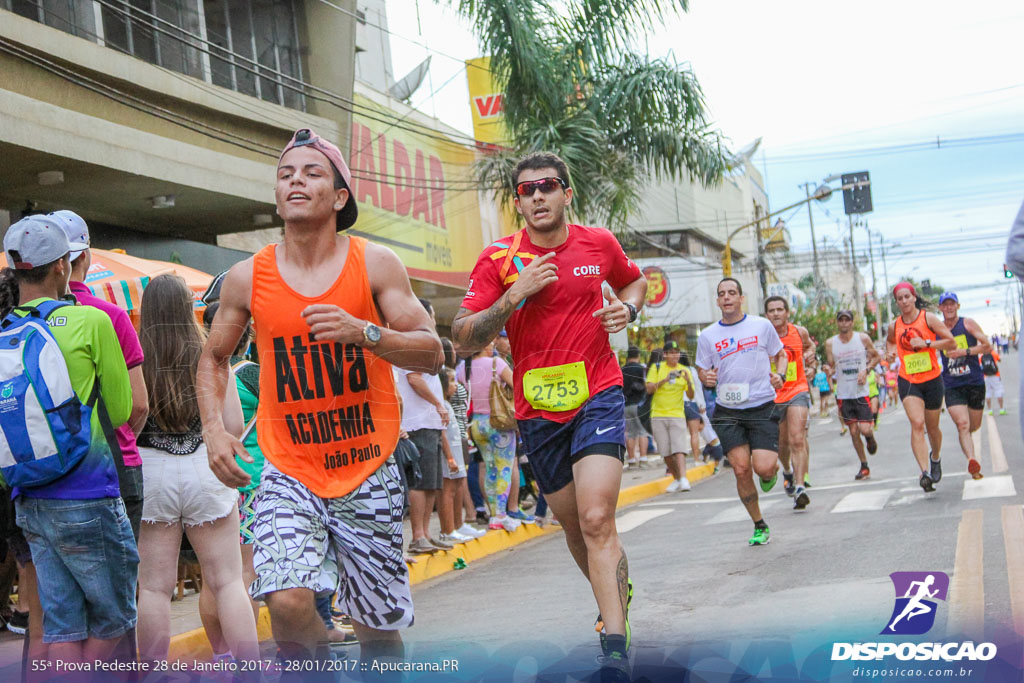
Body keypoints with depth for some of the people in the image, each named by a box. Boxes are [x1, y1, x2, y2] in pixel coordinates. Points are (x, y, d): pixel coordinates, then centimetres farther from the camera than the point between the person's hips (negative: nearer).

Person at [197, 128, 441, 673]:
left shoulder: (374, 264, -4)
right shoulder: (246, 278, 0)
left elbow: (431, 353, -7)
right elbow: (213, 359, 15)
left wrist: (365, 332, -24)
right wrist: (214, 429, -1)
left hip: (369, 473, 0)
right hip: (289, 472, 0)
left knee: (378, 624, 8)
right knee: (287, 601, -23)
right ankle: (313, 670, 6)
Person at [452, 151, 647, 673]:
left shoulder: (599, 244, 2)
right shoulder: (498, 258, -3)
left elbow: (635, 281, 23)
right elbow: (464, 337, -8)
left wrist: (627, 309, 0)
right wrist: (514, 296, -20)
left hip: (598, 396, -2)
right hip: (537, 409, 2)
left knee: (597, 520, -18)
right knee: (572, 523, 14)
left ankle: (615, 649, -18)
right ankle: (616, 595, 43)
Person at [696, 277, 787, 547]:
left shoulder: (762, 325, 4)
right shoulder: (707, 335, 5)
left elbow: (780, 355, 15)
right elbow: (703, 370, 14)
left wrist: (780, 375, -6)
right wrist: (707, 378, -10)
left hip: (762, 407, -1)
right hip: (728, 412, 1)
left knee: (763, 467, -16)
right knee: (741, 469, -6)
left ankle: (771, 473, 25)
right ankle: (759, 526, 13)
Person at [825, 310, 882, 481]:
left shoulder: (863, 338, -3)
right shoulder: (830, 343, 0)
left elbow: (876, 356, 9)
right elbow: (831, 367, 6)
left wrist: (866, 369, -9)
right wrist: (828, 371, -18)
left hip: (861, 391, -1)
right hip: (843, 394, 2)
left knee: (865, 429, -10)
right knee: (853, 431, 4)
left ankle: (870, 437, 27)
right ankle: (864, 466, 16)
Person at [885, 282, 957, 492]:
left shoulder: (928, 318, -4)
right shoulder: (895, 325, 4)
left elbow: (951, 343, -7)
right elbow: (890, 341, 28)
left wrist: (926, 343, -18)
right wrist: (891, 351, 5)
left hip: (932, 379, -1)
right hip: (908, 381, 1)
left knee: (932, 428, 13)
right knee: (917, 424, -19)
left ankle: (935, 457, 46)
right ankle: (925, 472, -27)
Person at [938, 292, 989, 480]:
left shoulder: (968, 323, -2)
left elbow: (987, 346, -6)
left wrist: (965, 352, -18)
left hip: (975, 382, 0)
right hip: (952, 385, 0)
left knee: (974, 426, 11)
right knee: (962, 425, -19)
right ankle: (971, 460, -30)